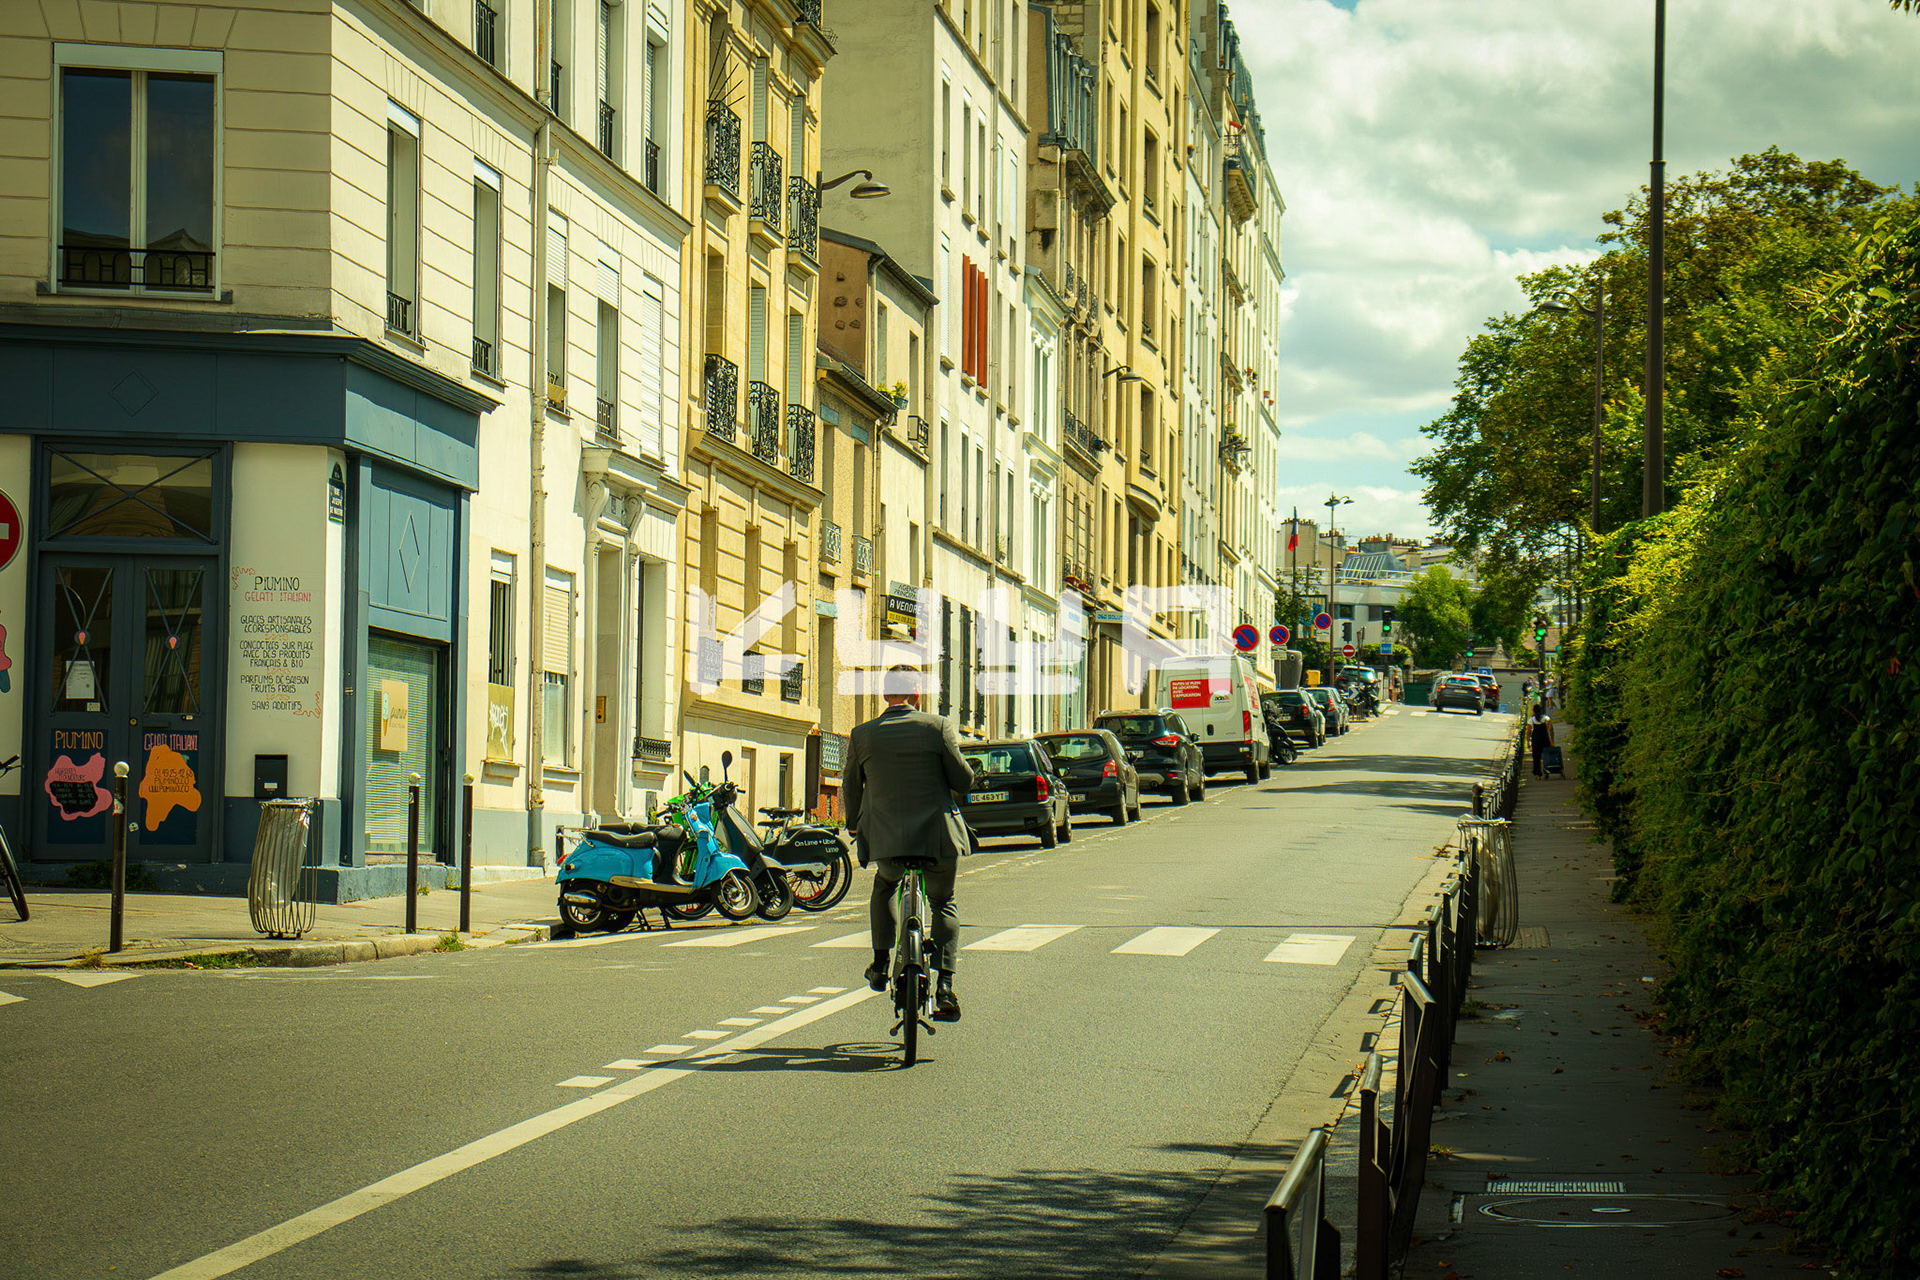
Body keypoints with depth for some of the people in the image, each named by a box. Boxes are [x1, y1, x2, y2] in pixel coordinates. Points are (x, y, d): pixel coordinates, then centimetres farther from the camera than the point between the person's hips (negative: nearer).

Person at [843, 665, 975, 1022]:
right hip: (938, 836, -1)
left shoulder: (861, 735, 3)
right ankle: (944, 984, 1)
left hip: (885, 840, 1)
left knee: (884, 885, 34)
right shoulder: (938, 727, -4)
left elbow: (851, 790, 14)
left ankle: (881, 965, 25)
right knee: (943, 903, 20)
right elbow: (964, 781, -1)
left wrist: (856, 826, 32)